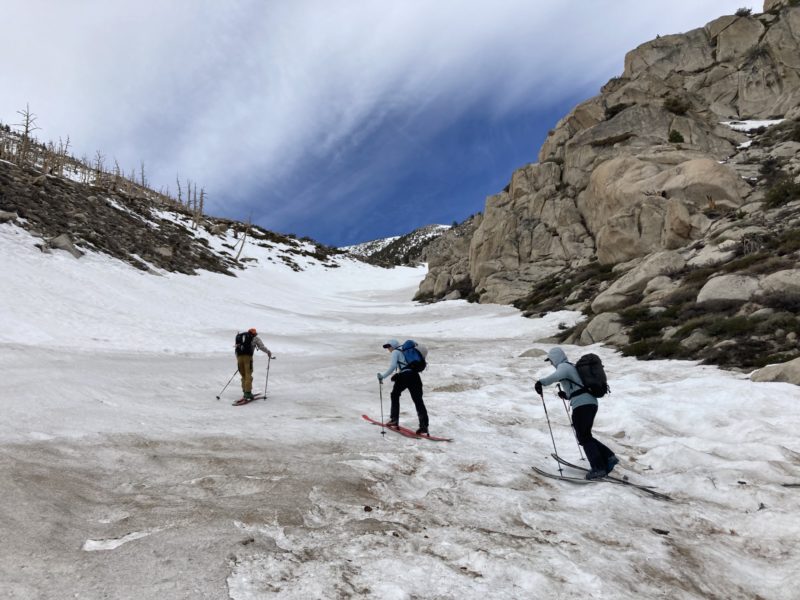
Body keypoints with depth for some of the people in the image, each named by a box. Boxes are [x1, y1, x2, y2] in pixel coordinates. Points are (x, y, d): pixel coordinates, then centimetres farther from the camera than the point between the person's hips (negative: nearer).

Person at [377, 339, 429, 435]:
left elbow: (393, 366, -6)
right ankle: (424, 427, -11)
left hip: (404, 376, -5)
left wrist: (383, 376, -1)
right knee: (418, 401, -1)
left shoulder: (395, 352, 8)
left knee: (395, 395, 21)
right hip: (415, 376, 5)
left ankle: (394, 420, 23)